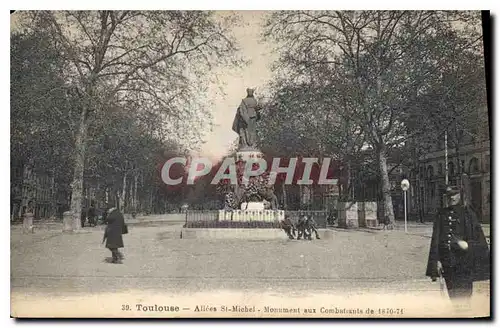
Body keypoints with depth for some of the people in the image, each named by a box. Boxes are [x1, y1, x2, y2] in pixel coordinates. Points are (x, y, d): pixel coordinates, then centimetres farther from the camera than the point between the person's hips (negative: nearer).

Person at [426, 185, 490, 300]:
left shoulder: (467, 212, 0)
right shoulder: (441, 215, 7)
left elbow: (479, 236, -2)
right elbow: (436, 239, 5)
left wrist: (467, 245, -21)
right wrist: (436, 260, -1)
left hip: (464, 262, -3)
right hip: (447, 262, 3)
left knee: (462, 293, -6)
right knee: (452, 294, 11)